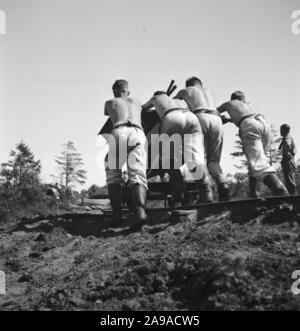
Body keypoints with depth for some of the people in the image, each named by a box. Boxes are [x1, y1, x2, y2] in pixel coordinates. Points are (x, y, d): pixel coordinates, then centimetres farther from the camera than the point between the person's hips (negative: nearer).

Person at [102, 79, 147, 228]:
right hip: (138, 134, 1)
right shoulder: (136, 101, 37)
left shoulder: (109, 103, 32)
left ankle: (117, 213, -9)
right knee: (137, 176, -9)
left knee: (113, 175, 11)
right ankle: (140, 210, -37)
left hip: (119, 132, -1)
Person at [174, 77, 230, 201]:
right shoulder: (207, 91, 37)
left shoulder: (185, 91, 28)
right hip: (216, 119, 3)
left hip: (200, 117, -3)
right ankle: (222, 183, -19)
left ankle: (206, 189, -24)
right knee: (213, 160, 5)